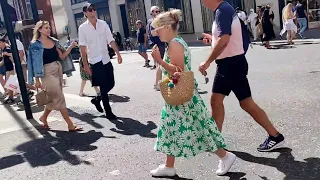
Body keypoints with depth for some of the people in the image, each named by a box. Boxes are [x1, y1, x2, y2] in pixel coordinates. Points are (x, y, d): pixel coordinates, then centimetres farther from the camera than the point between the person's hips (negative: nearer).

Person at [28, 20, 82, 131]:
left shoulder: (53, 41, 10)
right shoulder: (36, 44, -6)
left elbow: (62, 57, 9)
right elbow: (35, 63, -8)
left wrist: (70, 47, -6)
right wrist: (37, 80, -11)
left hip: (58, 69, 7)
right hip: (47, 72, -6)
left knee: (54, 98, 13)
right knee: (59, 98, -5)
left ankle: (44, 117, 37)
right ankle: (70, 125, 0)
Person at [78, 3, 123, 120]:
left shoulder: (103, 24, 4)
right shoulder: (83, 28, -4)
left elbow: (111, 40, 2)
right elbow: (83, 47, -6)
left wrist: (118, 54, -8)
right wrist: (85, 64, -10)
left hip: (106, 59, 4)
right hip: (95, 61, -4)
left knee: (110, 84, 9)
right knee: (103, 86, -1)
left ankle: (97, 99, 36)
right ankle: (108, 112, 12)